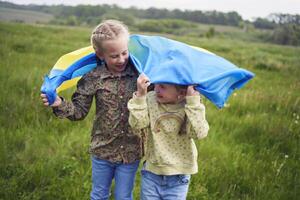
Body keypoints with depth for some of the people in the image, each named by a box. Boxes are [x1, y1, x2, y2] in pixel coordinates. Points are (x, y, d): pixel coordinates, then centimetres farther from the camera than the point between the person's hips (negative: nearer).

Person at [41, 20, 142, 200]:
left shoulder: (140, 75, -9)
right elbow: (79, 111, -6)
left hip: (131, 152, 0)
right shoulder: (93, 79, -10)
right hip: (102, 150, 1)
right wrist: (60, 105, -23)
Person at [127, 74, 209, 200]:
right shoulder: (150, 99, -9)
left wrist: (192, 100, -31)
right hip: (151, 171, 2)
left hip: (178, 175, -1)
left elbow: (200, 133, -28)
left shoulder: (189, 106, -12)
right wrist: (140, 95, -27)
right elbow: (137, 126, -20)